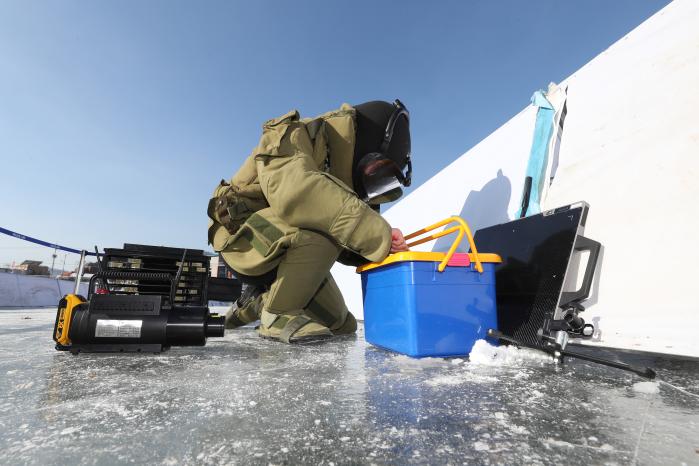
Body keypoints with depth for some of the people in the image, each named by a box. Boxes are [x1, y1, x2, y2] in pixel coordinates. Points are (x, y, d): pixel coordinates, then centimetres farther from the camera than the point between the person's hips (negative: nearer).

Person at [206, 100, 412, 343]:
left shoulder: (340, 173, 6)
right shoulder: (292, 136, -18)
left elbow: (346, 244, -2)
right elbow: (294, 191, -42)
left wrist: (385, 242, -22)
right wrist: (377, 233, -41)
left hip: (285, 255, 8)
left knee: (341, 326, 8)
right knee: (322, 229, -35)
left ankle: (256, 302, 23)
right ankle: (277, 313, -14)